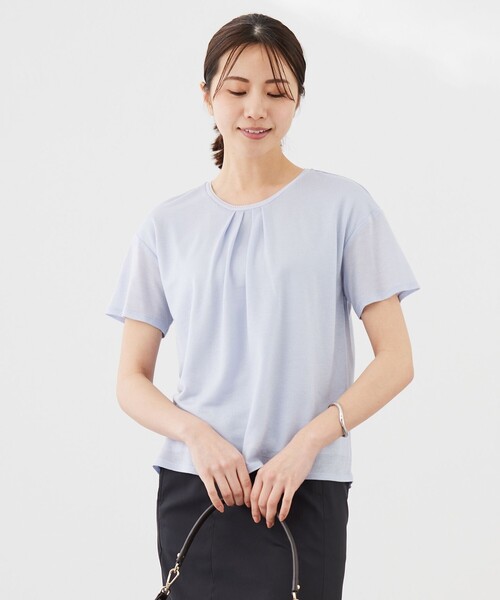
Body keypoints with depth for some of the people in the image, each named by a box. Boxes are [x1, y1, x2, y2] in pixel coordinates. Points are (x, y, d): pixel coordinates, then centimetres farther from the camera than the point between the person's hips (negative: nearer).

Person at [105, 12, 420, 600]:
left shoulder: (343, 207, 2)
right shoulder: (167, 225, 9)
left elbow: (395, 359, -1)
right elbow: (131, 380, 9)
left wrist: (306, 443, -13)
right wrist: (196, 434, -10)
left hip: (304, 491, -2)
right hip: (192, 487, 2)